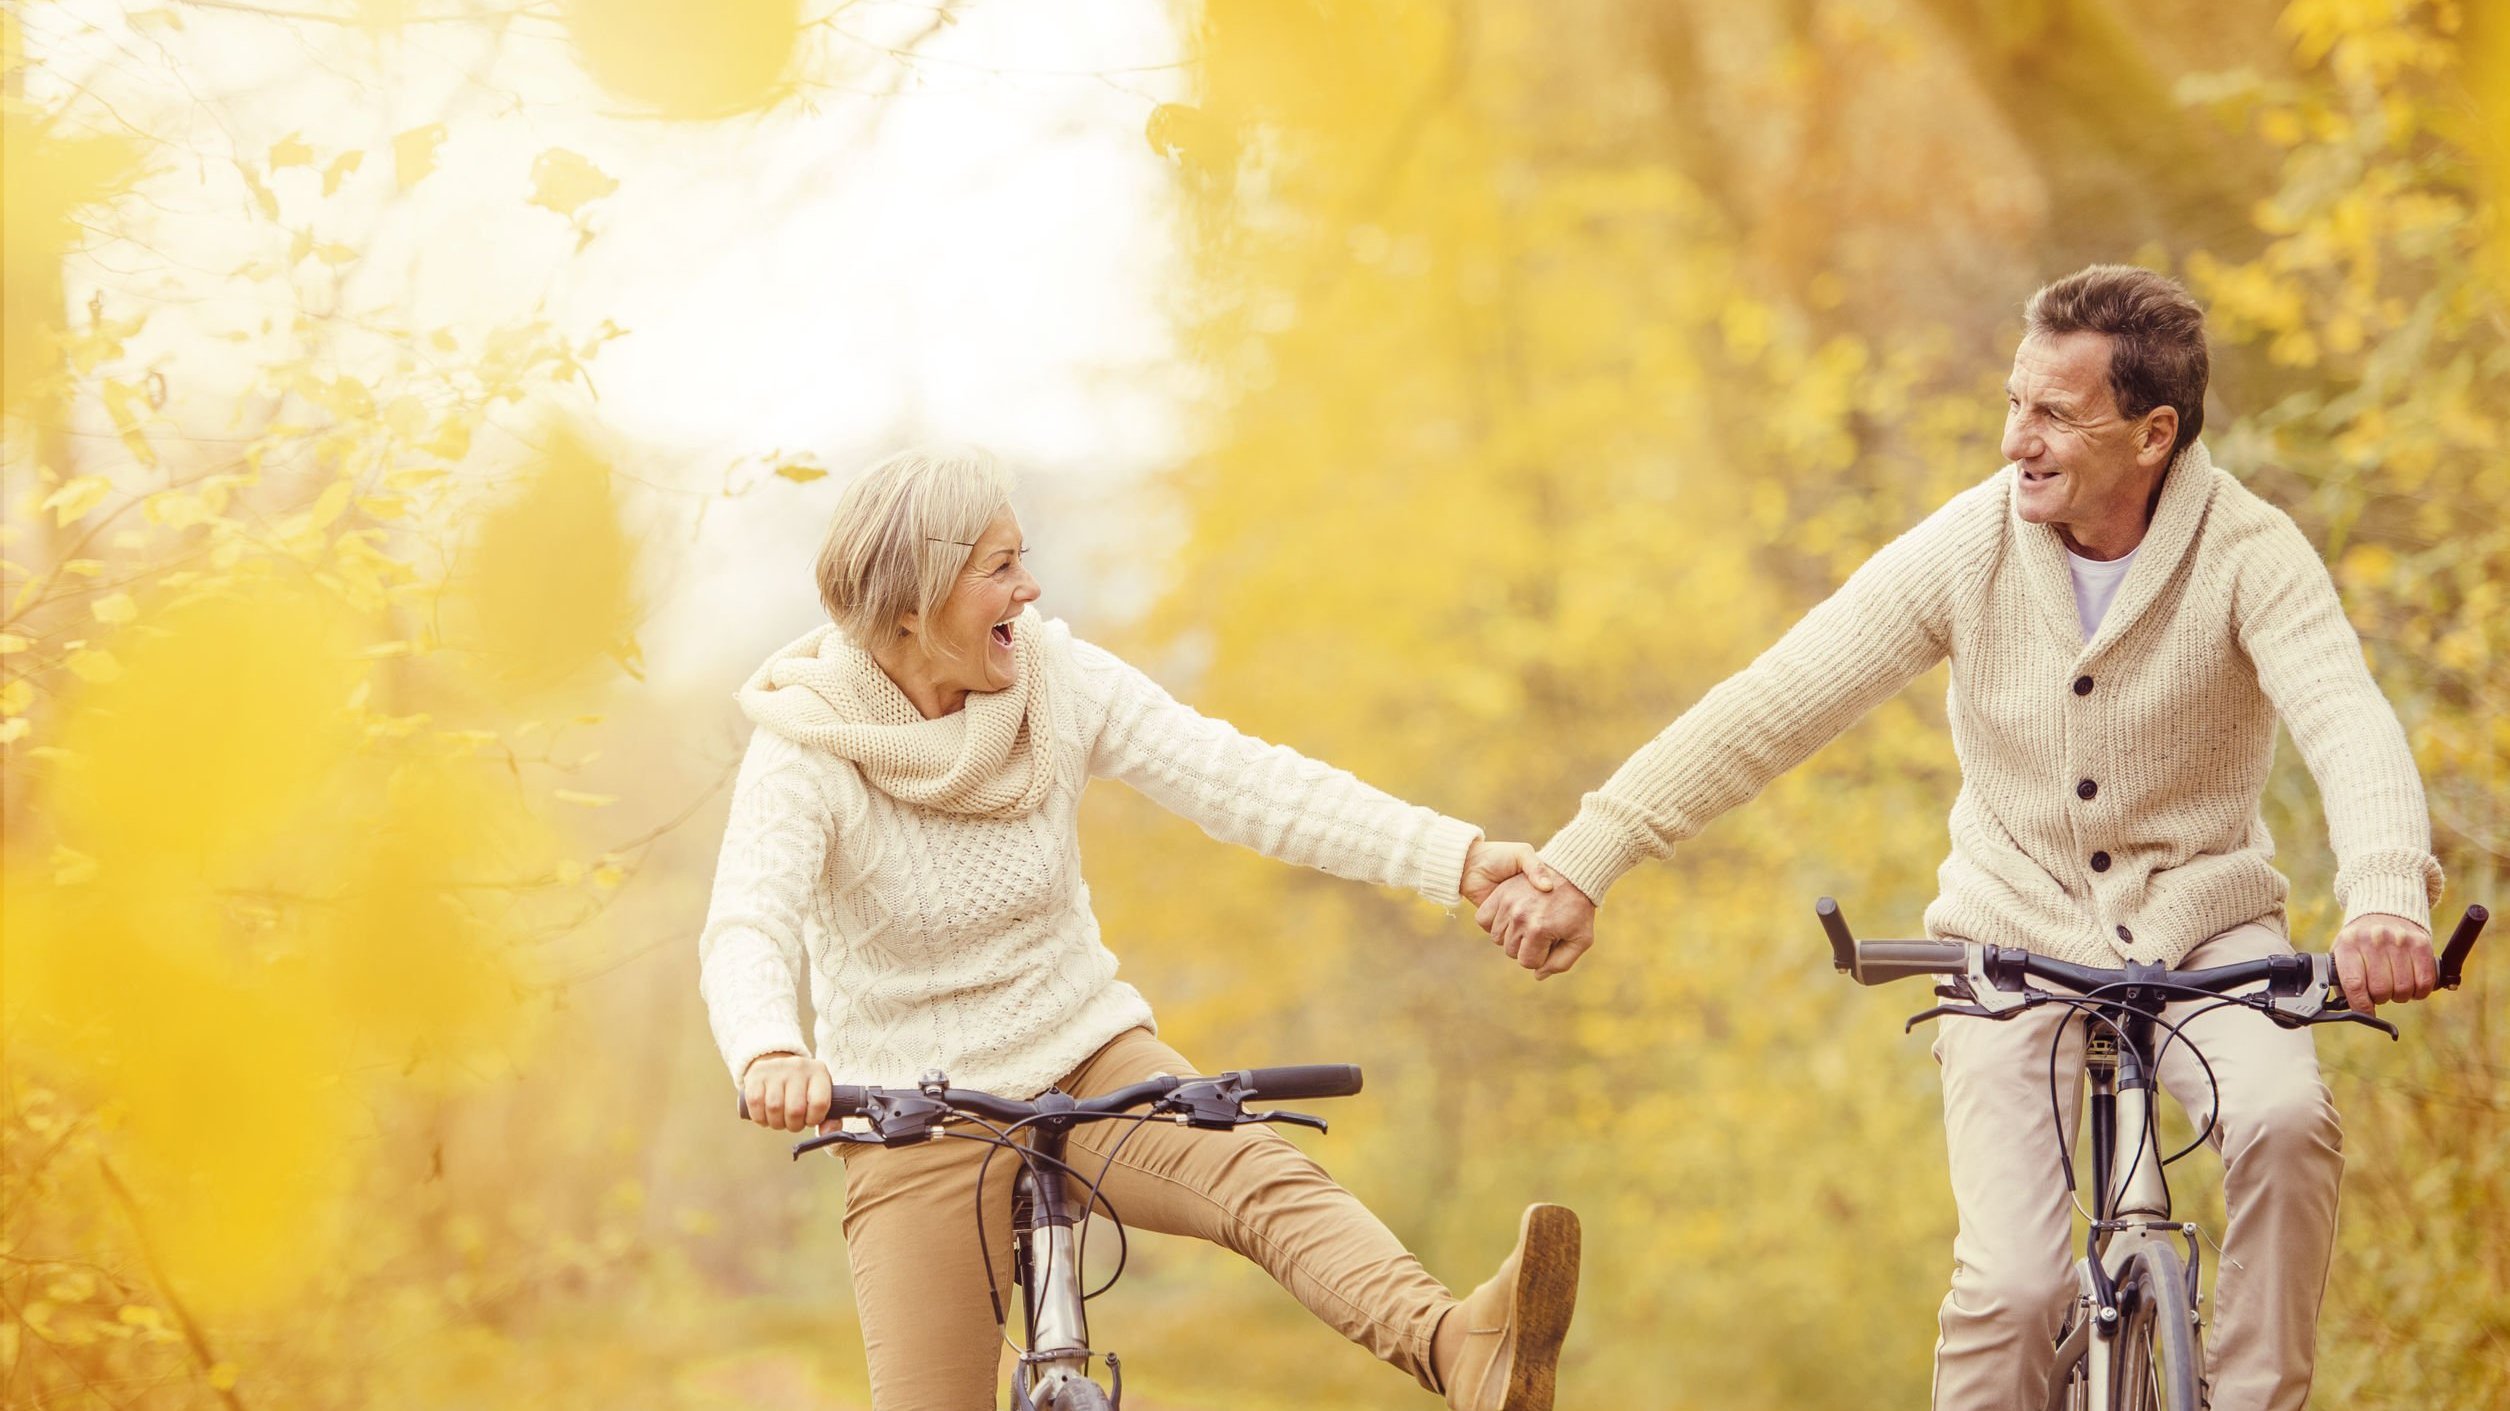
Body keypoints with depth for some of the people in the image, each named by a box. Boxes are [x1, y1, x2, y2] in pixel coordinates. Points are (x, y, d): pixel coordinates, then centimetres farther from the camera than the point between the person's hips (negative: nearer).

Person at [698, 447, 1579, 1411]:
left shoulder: (1059, 682, -6)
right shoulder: (807, 752, -15)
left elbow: (1241, 781, -15)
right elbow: (747, 932, -30)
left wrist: (1458, 858, -28)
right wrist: (769, 1054, -55)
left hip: (1086, 1058, 2)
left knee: (1265, 1178, -27)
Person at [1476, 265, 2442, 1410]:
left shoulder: (2249, 554, -16)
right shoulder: (1968, 545, -11)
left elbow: (2349, 725, -31)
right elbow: (1771, 706, -11)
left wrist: (2385, 895, -53)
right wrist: (1581, 864, -16)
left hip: (2201, 924, -1)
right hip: (2018, 932, 1)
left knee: (2284, 1118, -32)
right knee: (2011, 1284, -16)